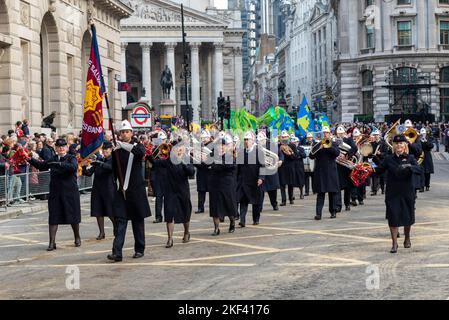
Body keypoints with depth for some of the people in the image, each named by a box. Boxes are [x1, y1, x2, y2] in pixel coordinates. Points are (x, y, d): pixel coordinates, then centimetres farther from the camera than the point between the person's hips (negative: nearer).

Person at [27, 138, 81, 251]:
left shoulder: (71, 158, -4)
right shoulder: (53, 159, 9)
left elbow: (73, 167, -24)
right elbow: (41, 165, 15)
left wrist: (59, 164, -33)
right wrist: (30, 160, -1)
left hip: (70, 192, -3)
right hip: (55, 192, 3)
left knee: (73, 216, 7)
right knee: (53, 217, -1)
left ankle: (77, 238, 28)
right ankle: (52, 242, 2)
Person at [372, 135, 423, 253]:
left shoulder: (410, 158, -1)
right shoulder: (389, 159, 4)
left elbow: (419, 170, -13)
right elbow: (380, 169, 3)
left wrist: (409, 167, -32)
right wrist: (375, 159, -12)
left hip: (407, 193, 0)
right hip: (392, 193, 0)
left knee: (407, 217, 12)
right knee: (393, 217, -6)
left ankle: (407, 239, 35)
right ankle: (394, 243, 0)